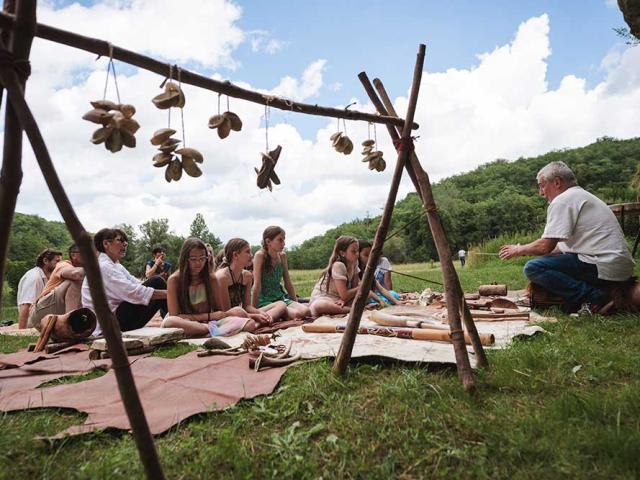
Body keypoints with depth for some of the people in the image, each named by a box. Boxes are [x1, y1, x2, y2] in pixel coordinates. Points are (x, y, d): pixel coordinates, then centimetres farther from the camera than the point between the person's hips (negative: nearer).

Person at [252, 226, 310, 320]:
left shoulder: (282, 256, 5)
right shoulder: (260, 255, -13)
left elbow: (288, 283, 12)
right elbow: (257, 285, -16)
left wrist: (296, 302, 12)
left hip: (280, 297, 7)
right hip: (264, 300, -7)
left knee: (305, 311, -17)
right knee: (295, 314, -26)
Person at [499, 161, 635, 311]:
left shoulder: (562, 200, -8)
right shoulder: (583, 196, 22)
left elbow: (545, 246, -14)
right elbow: (565, 246, 22)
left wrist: (519, 250, 4)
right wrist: (527, 250, 19)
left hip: (604, 268, -10)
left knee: (533, 268, -16)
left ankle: (593, 296, -16)